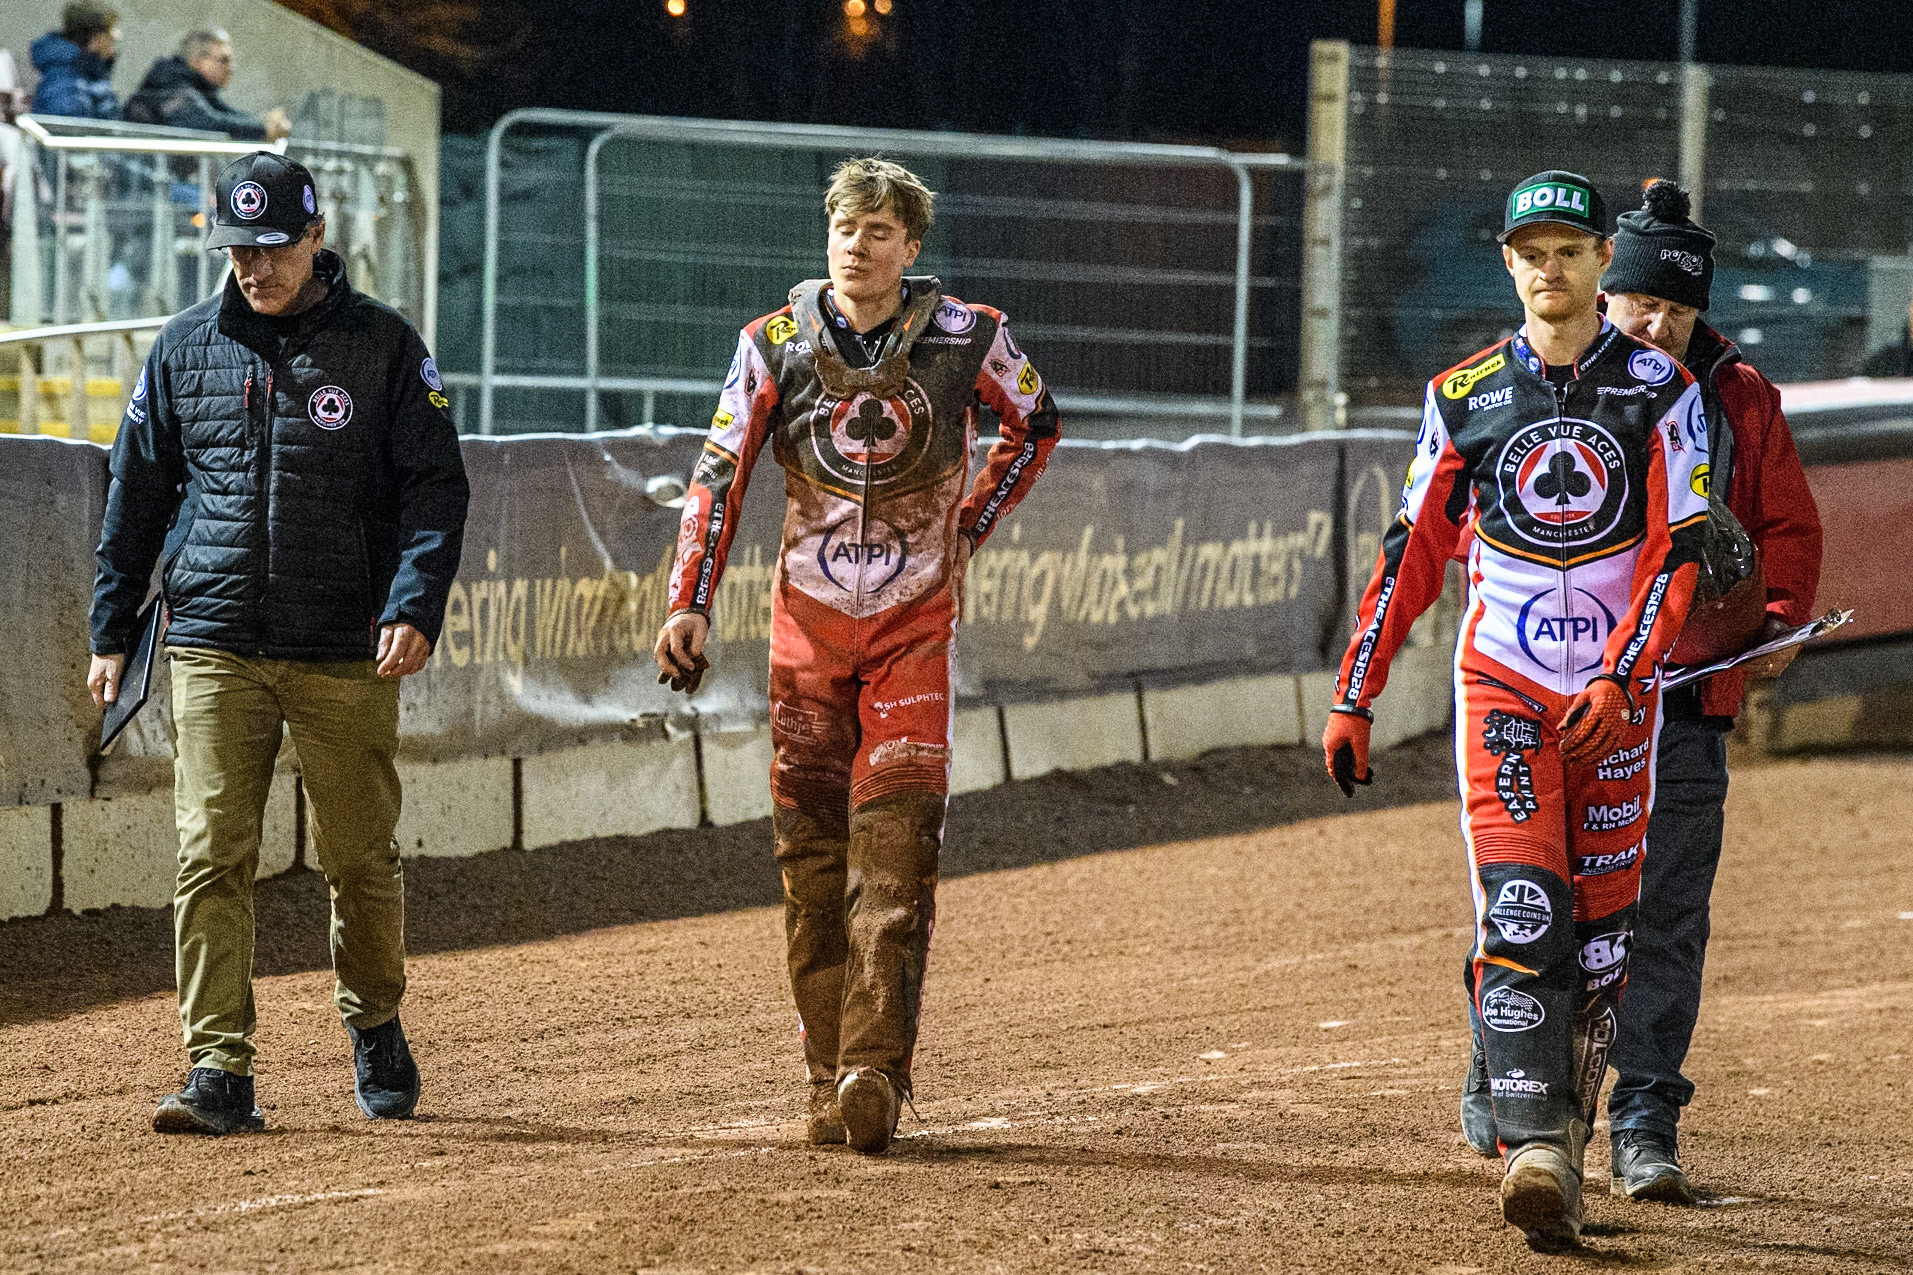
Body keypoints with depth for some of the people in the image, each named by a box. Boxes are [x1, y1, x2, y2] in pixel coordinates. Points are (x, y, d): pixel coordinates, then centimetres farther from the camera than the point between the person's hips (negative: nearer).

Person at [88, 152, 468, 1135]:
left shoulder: (383, 345, 2)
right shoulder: (184, 349, 9)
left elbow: (434, 487, 0)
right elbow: (137, 492, 16)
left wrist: (414, 609, -13)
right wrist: (111, 629, 13)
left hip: (346, 652, -1)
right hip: (213, 645, 1)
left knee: (361, 860, 6)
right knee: (210, 856, -9)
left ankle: (374, 1027, 30)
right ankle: (218, 1072, -10)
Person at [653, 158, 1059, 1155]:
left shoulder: (964, 337, -3)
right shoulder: (776, 343, -1)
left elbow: (1034, 424, 15)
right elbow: (719, 476, -1)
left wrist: (967, 532, 7)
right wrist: (689, 605, -10)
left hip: (913, 623, -2)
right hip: (809, 621, 2)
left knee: (897, 848, -13)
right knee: (809, 849, 2)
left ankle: (874, 1071, -19)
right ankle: (828, 1080, 8)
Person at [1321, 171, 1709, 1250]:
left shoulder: (1661, 390, -1)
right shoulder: (1467, 396, 5)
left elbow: (1676, 551, -7)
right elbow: (1413, 553, 8)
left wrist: (1619, 679, -19)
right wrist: (1354, 698, 3)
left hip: (1618, 691, 0)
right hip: (1503, 684, 0)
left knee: (1601, 930, 3)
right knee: (1520, 916, -15)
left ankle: (1566, 1131, 17)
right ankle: (1536, 1150, -25)